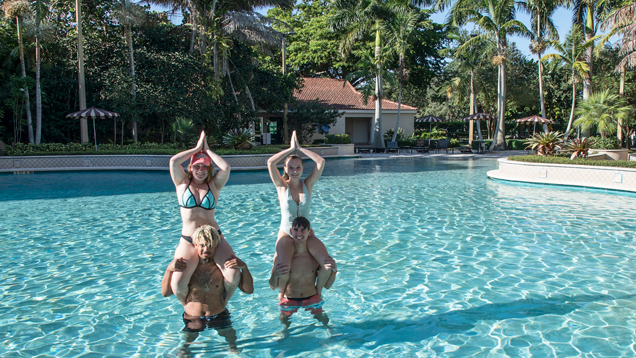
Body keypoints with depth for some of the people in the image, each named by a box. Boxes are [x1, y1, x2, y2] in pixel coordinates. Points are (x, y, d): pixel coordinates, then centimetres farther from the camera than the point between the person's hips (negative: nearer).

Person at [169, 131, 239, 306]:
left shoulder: (214, 184, 8)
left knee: (233, 275, -20)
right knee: (177, 284, -19)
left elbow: (226, 167, -11)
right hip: (188, 241, -1)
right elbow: (173, 161, -10)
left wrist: (207, 150, 0)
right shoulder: (182, 183, 7)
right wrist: (197, 148, -1)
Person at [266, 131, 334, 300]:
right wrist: (291, 149, -10)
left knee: (328, 264, -20)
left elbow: (321, 162, -9)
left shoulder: (308, 184, 2)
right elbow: (270, 162, -17)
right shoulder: (282, 186, -2)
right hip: (286, 234, -2)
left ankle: (317, 292, 9)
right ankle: (281, 293, 5)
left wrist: (300, 148, -5)